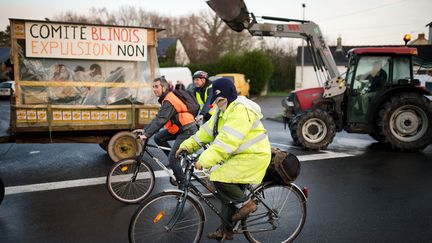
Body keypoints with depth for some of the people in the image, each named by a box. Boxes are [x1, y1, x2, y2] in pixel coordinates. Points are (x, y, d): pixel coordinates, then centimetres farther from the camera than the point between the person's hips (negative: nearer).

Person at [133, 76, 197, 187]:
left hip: (187, 130, -10)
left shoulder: (169, 101, -19)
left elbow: (160, 120, -28)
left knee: (173, 159, -11)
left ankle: (183, 185, 1)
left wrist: (146, 134, -30)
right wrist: (145, 130, 9)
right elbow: (158, 118, 15)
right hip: (179, 128, 10)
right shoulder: (166, 99, 13)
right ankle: (175, 160, 15)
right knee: (158, 138, 8)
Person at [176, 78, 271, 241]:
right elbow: (207, 130, 8)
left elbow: (227, 140, -33)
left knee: (219, 178, -22)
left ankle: (246, 204, -1)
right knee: (230, 192, 14)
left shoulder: (241, 110, -23)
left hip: (252, 156, -10)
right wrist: (187, 145, -2)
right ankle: (225, 230, 28)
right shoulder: (223, 111, 10)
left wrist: (205, 160, -36)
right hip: (239, 156, 10)